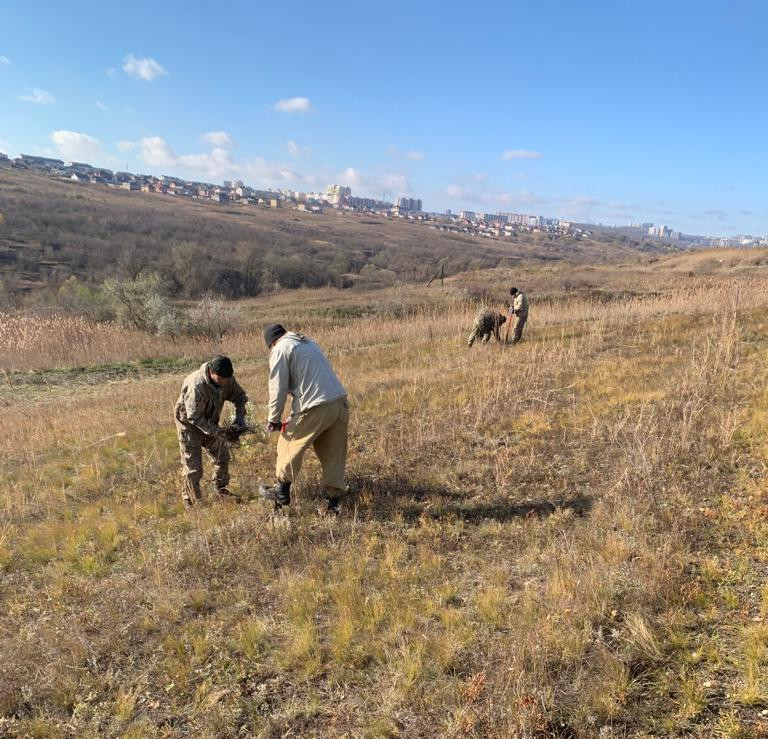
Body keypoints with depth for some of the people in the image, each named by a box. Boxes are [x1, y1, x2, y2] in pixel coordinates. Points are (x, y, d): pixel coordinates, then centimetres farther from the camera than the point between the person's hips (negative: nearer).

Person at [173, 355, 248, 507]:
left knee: (222, 456, 11)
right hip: (189, 423, -7)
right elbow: (194, 417, -33)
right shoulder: (196, 385, -36)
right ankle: (190, 499, 14)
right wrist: (215, 432, -36)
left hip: (209, 421, 7)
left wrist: (240, 415, -18)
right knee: (193, 464, -3)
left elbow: (240, 396, 0)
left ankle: (222, 491, 28)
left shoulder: (227, 379, -16)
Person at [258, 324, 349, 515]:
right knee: (334, 454, 13)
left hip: (316, 408, -7)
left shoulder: (280, 350, 1)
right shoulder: (308, 342, 25)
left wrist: (273, 419, 7)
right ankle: (332, 501, 19)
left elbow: (278, 388, -4)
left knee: (289, 444, 14)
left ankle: (281, 491, 26)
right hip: (341, 404, 7)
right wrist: (296, 413, 29)